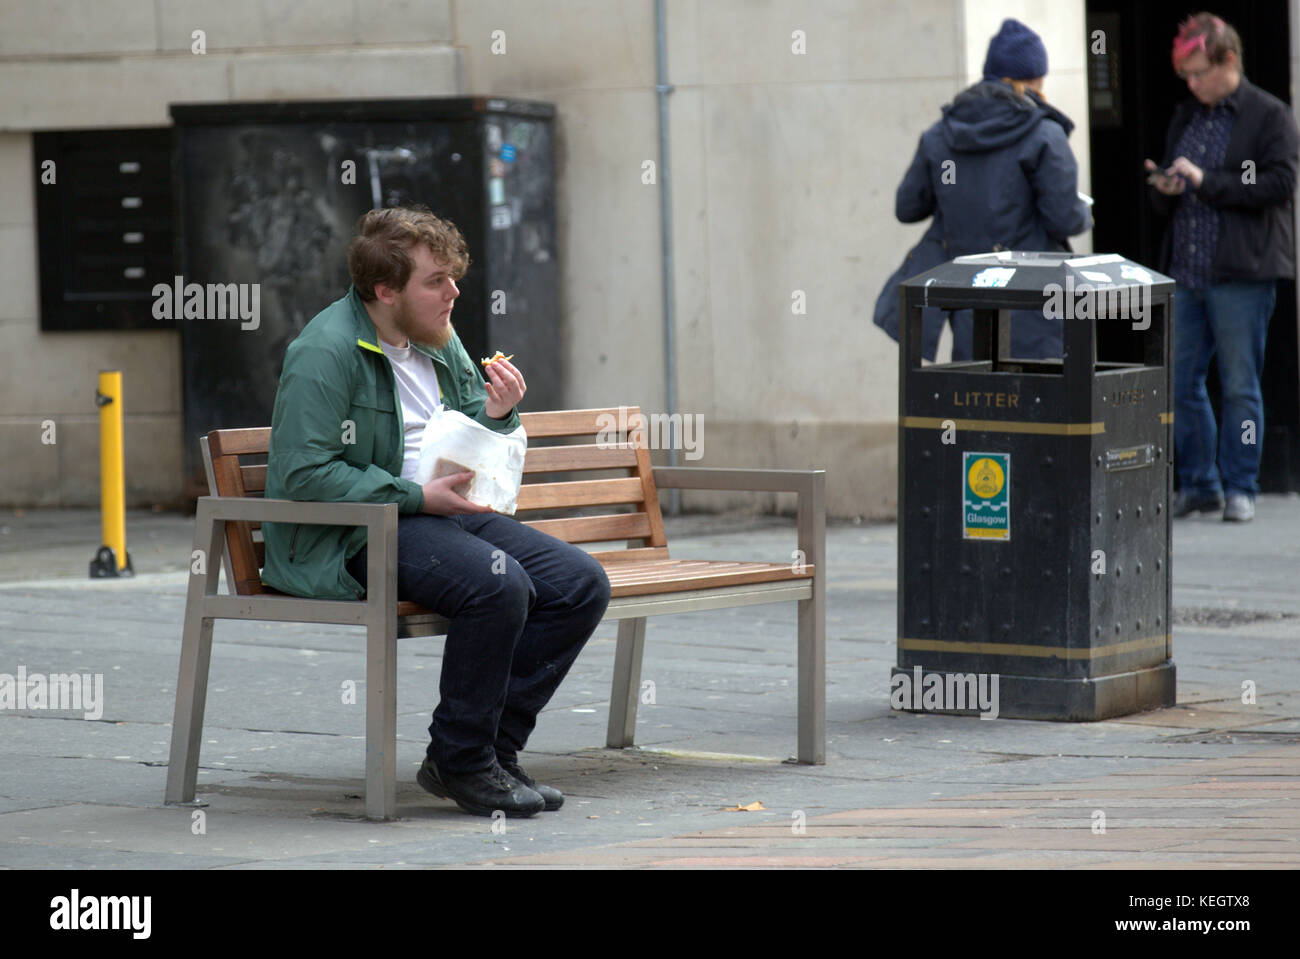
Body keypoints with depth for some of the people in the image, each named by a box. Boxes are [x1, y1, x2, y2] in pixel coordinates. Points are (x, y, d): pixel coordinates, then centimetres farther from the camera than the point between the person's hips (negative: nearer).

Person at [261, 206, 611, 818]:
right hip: (351, 537, -9)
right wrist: (416, 497, -22)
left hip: (444, 514, 9)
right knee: (499, 583, -33)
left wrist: (495, 416, 0)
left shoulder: (438, 339, 14)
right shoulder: (325, 352, -14)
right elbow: (303, 473, -21)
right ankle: (460, 763, -16)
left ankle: (493, 749, -4)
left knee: (581, 584, -8)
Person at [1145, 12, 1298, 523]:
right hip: (1186, 272, 6)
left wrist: (1205, 182, -17)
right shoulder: (1186, 116, 17)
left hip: (1242, 274, -6)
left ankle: (1240, 488, 7)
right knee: (1180, 384, 7)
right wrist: (1164, 188, -2)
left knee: (1240, 386, -1)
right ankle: (1198, 484, 18)